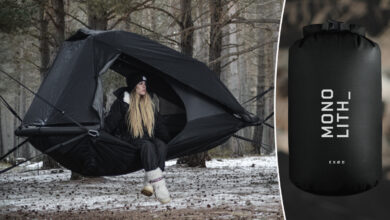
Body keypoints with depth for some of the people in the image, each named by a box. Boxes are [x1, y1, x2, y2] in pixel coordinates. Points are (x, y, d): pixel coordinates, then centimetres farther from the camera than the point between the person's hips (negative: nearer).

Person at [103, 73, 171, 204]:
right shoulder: (121, 103, -2)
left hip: (147, 138, 5)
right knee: (147, 146, -37)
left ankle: (149, 184, -38)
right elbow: (109, 124, 1)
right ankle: (159, 186, -48)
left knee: (160, 145, -30)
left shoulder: (149, 105, 14)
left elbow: (159, 125, 18)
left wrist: (168, 140, 7)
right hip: (129, 140, -5)